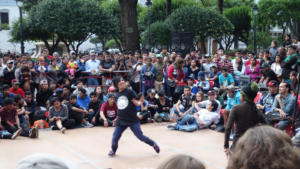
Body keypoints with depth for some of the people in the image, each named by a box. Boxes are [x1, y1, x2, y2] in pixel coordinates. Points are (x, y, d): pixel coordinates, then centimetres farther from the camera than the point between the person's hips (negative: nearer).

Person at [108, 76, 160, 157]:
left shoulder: (129, 92, -7)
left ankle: (153, 144, 21)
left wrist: (140, 102, -26)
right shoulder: (117, 95, 8)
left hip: (133, 120, -4)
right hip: (121, 121, 4)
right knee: (115, 138, 1)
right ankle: (113, 150, 30)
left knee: (140, 136, -3)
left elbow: (136, 103, -6)